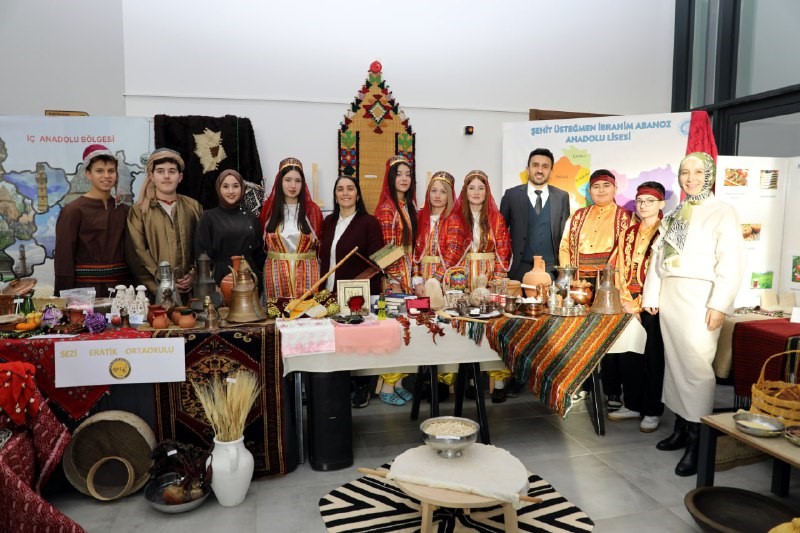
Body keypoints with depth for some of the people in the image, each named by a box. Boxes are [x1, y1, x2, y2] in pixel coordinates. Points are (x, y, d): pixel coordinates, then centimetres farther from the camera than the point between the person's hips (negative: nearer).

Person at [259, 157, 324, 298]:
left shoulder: (313, 210, 4)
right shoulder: (268, 209, 5)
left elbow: (321, 243, 10)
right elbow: (261, 242, 12)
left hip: (306, 272, 0)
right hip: (276, 272, 0)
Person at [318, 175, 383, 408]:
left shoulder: (369, 222, -4)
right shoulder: (328, 222, 11)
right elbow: (323, 257, 14)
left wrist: (369, 294, -13)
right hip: (331, 293, 4)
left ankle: (362, 387, 21)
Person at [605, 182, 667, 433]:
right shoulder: (629, 233, 13)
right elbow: (621, 269, 9)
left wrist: (640, 303, -12)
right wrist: (626, 300, -3)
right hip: (629, 304, 5)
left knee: (653, 356, 2)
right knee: (627, 355, 8)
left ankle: (653, 411, 14)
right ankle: (632, 405, 22)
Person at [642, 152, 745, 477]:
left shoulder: (722, 213, -2)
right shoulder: (675, 215, 17)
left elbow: (731, 263, -10)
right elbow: (658, 256, 15)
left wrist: (720, 304, -18)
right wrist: (652, 295, 8)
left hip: (699, 298, -6)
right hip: (670, 297, 6)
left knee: (696, 365, -9)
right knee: (674, 362, 9)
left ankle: (697, 440, -2)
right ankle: (681, 428, 19)